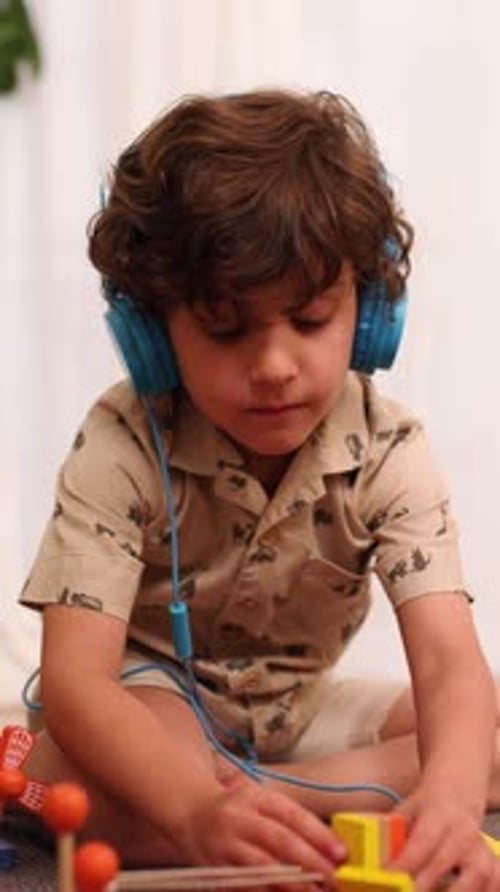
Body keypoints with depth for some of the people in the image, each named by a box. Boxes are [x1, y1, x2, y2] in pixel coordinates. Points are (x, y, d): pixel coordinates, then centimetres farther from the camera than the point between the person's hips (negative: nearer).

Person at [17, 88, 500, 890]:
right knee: (67, 770, -38)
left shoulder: (389, 454, -18)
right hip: (152, 700, -4)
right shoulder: (123, 447, -25)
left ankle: (259, 809, -22)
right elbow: (73, 675, -34)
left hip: (300, 710, 5)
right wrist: (198, 810, -55)